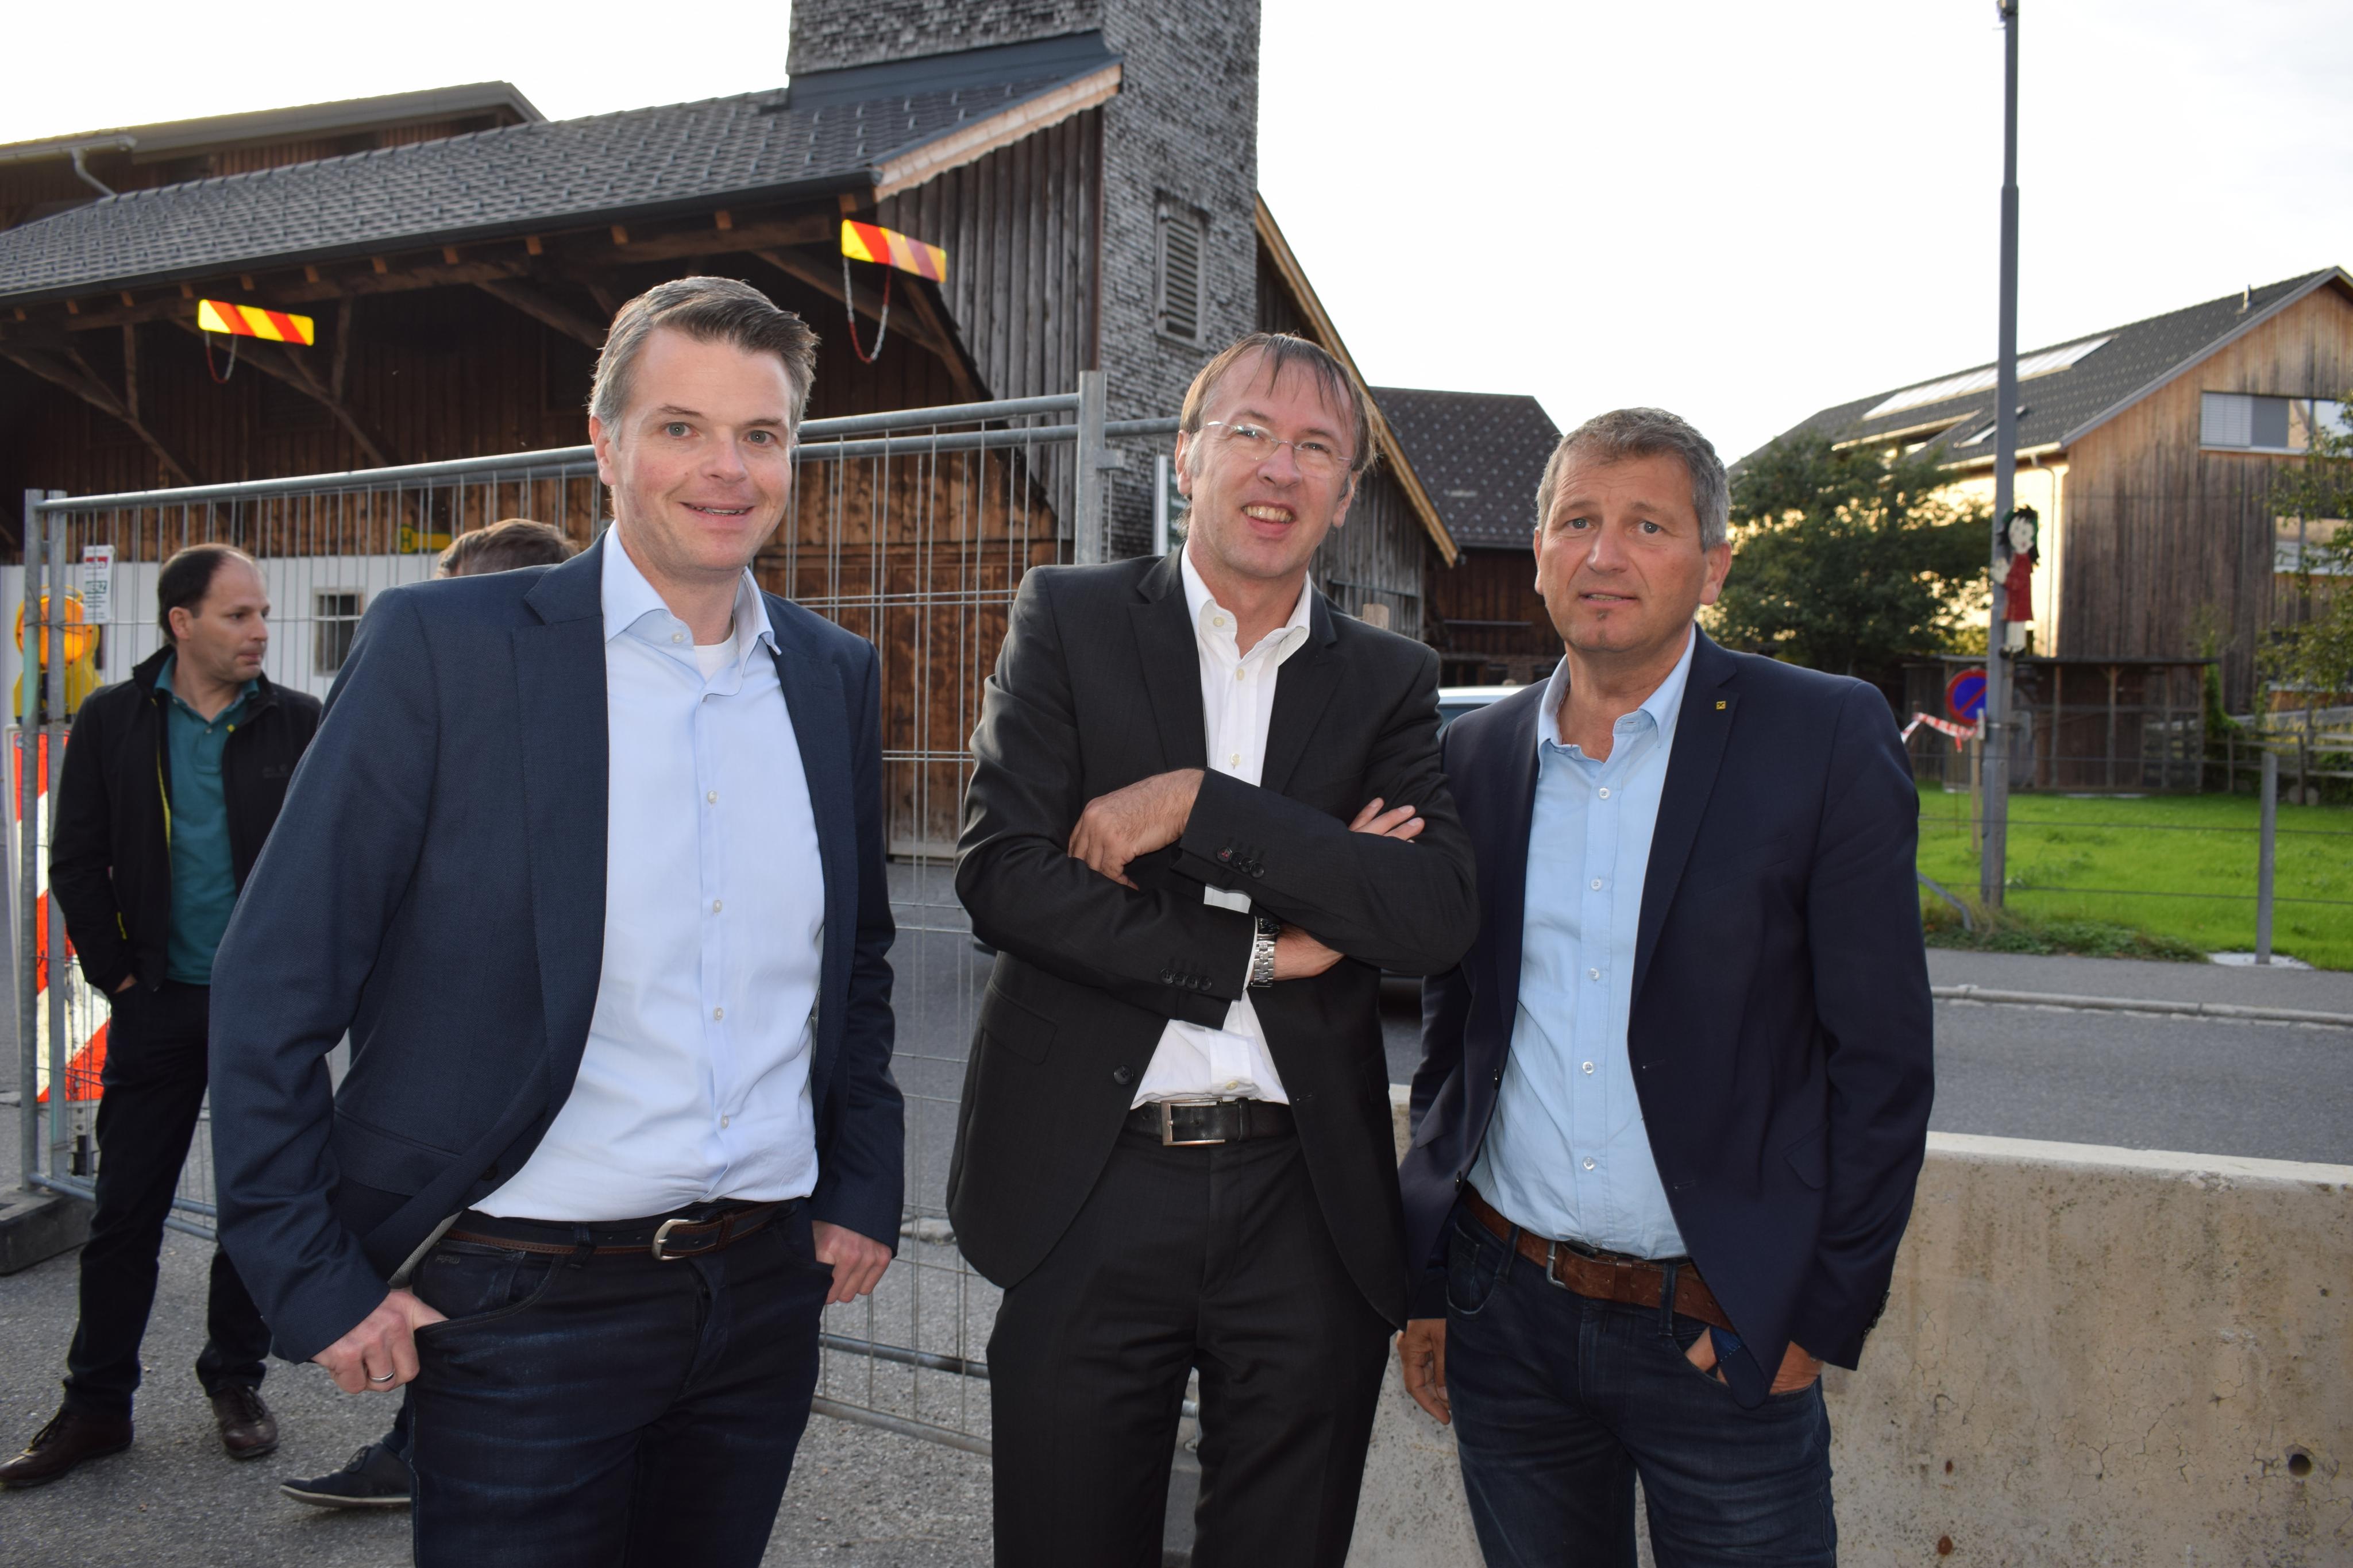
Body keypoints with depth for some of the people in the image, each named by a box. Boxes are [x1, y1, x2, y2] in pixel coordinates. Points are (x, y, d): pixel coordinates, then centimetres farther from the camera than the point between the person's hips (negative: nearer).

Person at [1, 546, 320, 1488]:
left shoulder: (298, 726, -1)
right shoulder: (114, 722, 0)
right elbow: (76, 863, 3)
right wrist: (117, 975, -1)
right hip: (158, 1003, 0)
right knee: (125, 1208, 6)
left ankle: (236, 1382, 25)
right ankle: (96, 1404, 19)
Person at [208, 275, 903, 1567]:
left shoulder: (836, 675, 5)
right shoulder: (440, 645, -10)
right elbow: (273, 986, -8)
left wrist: (860, 1189, 9)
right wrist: (314, 1280, -8)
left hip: (768, 1290, 5)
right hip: (525, 1308, -4)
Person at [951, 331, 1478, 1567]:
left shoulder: (1388, 680, 7)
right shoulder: (1069, 619, 3)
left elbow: (1439, 916, -8)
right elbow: (1000, 873, -9)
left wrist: (1198, 804, -16)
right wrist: (1255, 954, -11)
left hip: (1308, 1206, 2)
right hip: (1085, 1189, -1)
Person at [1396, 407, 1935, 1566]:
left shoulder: (1826, 739, -6)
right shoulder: (1477, 756, 4)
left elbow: (1881, 1057, -6)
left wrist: (1822, 1316, -8)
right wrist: (1422, 1281, 10)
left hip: (1722, 1337, -3)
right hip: (1505, 1317, 4)